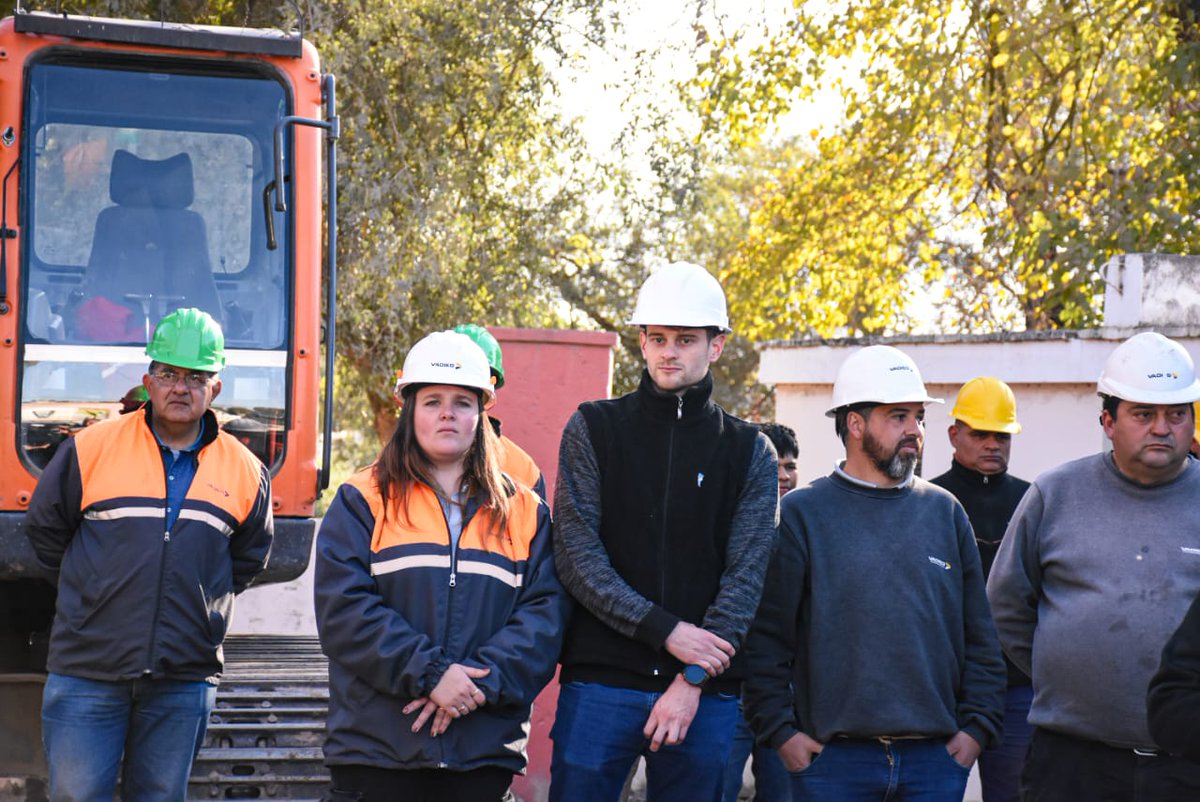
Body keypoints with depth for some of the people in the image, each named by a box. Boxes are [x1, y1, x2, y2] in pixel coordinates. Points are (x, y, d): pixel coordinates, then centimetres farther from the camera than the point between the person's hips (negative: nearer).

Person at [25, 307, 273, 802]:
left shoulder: (245, 472, 6)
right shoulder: (91, 448, -1)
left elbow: (247, 558, 22)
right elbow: (45, 529, 11)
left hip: (184, 681, 2)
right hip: (88, 671, -2)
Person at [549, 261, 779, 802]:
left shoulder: (751, 453, 8)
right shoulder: (593, 429, 6)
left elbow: (746, 575, -1)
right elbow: (576, 554, -4)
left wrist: (693, 679, -13)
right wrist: (665, 629, -14)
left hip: (704, 696, 1)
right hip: (600, 683, -1)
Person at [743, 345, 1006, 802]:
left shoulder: (945, 512, 12)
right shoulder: (803, 514, 2)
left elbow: (979, 637, 13)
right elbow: (767, 639, -1)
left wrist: (977, 727, 4)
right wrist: (779, 731, -7)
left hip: (937, 762, 3)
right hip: (833, 759, -3)